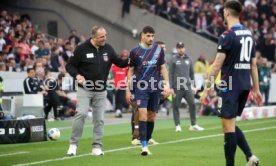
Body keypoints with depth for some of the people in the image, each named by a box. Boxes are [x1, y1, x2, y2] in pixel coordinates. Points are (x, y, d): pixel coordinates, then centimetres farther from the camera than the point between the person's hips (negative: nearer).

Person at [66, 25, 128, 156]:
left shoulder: (108, 49, 2)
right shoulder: (82, 49, -9)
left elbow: (119, 62, 13)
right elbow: (70, 65, -4)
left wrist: (129, 61, -6)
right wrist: (77, 75, -22)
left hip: (101, 91, 4)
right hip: (85, 89, -4)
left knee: (99, 119, 4)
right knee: (81, 114, -17)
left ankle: (97, 147, 12)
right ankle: (73, 144, -7)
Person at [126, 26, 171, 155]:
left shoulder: (158, 50, 6)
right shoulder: (135, 51, 1)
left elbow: (163, 68, 11)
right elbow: (130, 71, 7)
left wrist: (167, 85, 1)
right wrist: (128, 90, 5)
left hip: (155, 88, 3)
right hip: (141, 87, -3)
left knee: (151, 116, 7)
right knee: (143, 114, -14)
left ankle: (147, 142, 20)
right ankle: (144, 146, -16)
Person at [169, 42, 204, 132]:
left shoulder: (189, 59, 12)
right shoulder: (174, 60, 2)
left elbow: (191, 73, 16)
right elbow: (171, 74, 0)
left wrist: (193, 85, 9)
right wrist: (171, 87, -6)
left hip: (187, 87, 3)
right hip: (177, 87, -3)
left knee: (192, 104, -4)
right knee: (176, 106, 0)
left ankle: (193, 125, 5)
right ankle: (177, 125, 8)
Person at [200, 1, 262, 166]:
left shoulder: (227, 36, -11)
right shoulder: (249, 34, 11)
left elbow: (217, 65, -14)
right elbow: (253, 64, 15)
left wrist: (207, 89, -11)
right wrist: (256, 89, 19)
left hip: (231, 86, -7)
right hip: (245, 86, 7)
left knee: (228, 125, -2)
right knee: (231, 124, 16)